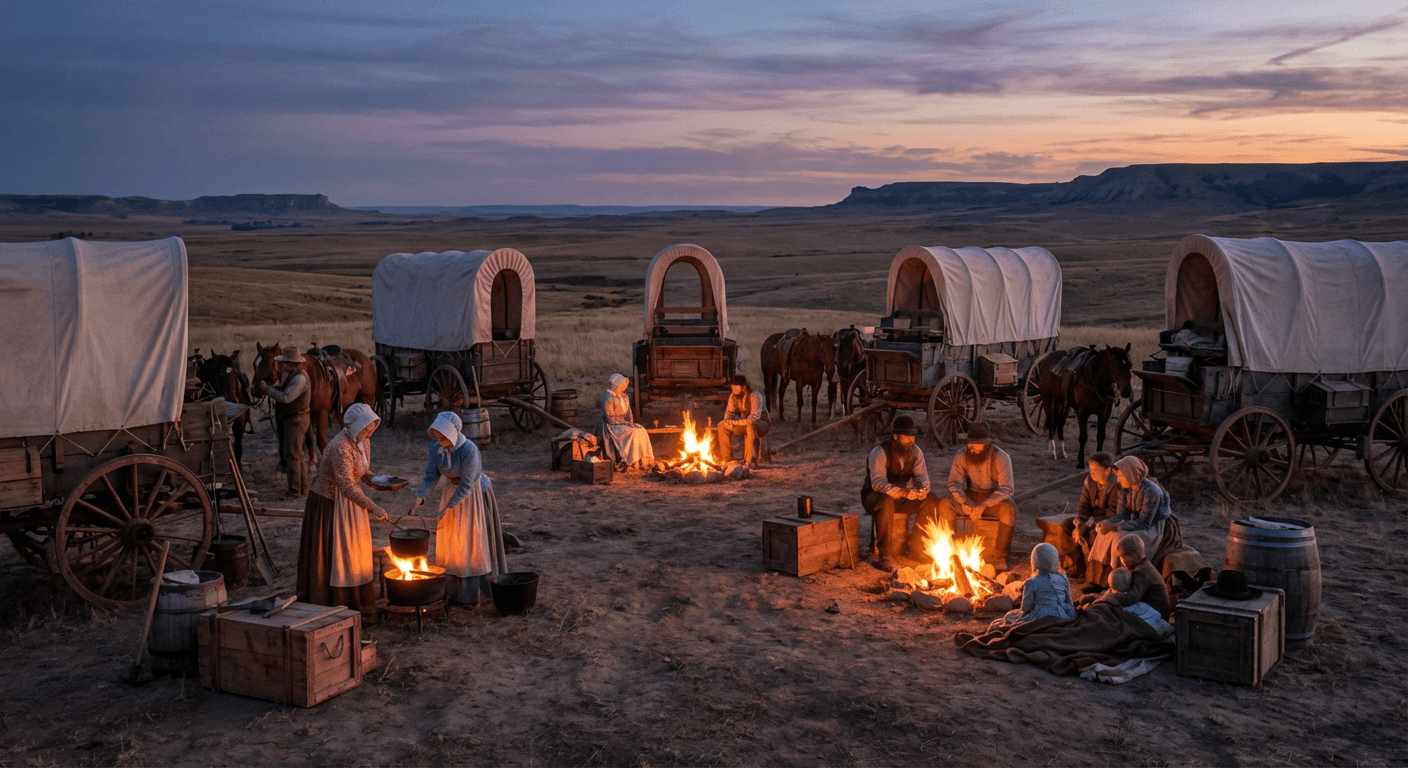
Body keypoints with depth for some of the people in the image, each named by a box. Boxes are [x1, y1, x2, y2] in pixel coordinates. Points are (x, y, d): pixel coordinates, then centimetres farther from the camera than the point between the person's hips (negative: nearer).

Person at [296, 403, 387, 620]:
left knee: (354, 552, 14)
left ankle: (355, 603, 25)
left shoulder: (363, 441, 1)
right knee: (331, 555, 0)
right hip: (329, 503, -9)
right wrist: (372, 507, -30)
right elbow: (347, 486, -29)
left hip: (349, 502, 9)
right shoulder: (340, 447, -27)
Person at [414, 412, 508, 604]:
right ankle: (453, 588, 22)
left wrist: (449, 507, -27)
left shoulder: (469, 450, -30)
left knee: (473, 543, 2)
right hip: (452, 492, 6)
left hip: (474, 496, -6)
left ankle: (476, 591, 14)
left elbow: (467, 484, -26)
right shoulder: (436, 448, -12)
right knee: (450, 542, 10)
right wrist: (420, 496, -23)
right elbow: (431, 476, -7)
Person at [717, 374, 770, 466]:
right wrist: (728, 421, -21)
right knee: (722, 425, -8)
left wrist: (734, 422, -36)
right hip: (745, 424, 7)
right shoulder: (733, 396, -7)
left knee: (750, 426, -41)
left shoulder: (754, 397, -28)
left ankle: (749, 460, -32)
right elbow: (729, 411, 3)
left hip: (762, 423, -7)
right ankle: (727, 458, -2)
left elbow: (754, 418, -38)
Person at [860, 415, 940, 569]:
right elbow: (878, 483, -32)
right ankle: (886, 556, -32)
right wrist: (903, 492, -46)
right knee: (886, 502, -41)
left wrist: (922, 489, -32)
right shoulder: (880, 452, -20)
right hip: (875, 497, -6)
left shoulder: (915, 451, 0)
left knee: (931, 500, -16)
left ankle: (916, 548, -6)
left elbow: (921, 475, -7)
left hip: (903, 497, 6)